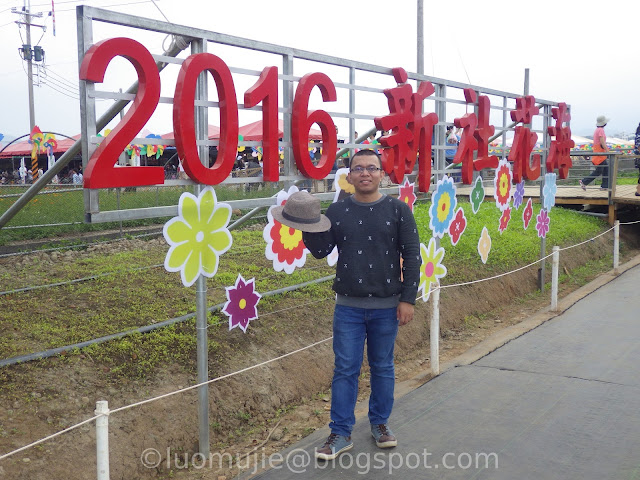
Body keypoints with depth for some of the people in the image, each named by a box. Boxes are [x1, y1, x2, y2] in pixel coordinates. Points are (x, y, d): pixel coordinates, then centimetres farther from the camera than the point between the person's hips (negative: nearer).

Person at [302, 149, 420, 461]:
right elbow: (321, 250, -1)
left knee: (383, 367, 12)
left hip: (386, 306, 0)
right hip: (348, 306, 1)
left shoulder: (398, 210, -1)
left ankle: (380, 423, 31)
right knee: (345, 370, 4)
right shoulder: (337, 211, 3)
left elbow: (412, 256, -1)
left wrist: (407, 299, -5)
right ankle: (341, 434, 13)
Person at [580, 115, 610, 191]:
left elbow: (595, 142, 21)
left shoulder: (597, 130, 16)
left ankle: (605, 186, 9)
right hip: (600, 153, -10)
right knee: (598, 171, -6)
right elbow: (602, 142, -21)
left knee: (606, 169, 9)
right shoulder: (601, 130, -13)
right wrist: (608, 151, -22)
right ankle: (584, 182, -2)